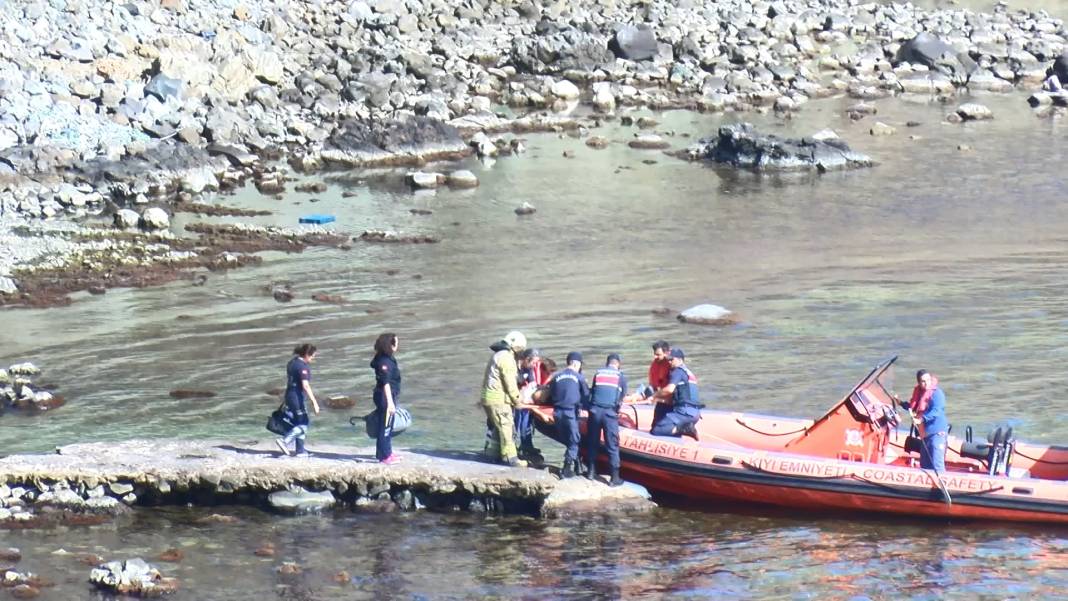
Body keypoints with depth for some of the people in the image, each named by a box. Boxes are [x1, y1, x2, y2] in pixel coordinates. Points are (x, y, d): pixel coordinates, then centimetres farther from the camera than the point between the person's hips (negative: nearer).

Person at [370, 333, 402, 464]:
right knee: (385, 426, -2)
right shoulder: (384, 362, -20)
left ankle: (387, 452, 28)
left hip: (390, 396, 10)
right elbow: (386, 384, -22)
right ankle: (385, 456, 4)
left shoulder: (389, 359, 10)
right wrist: (390, 403, -23)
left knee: (388, 426, 18)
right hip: (386, 397, -10)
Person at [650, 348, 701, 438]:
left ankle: (684, 429, -22)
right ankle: (688, 428, -2)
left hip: (685, 411, -9)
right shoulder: (689, 372, 25)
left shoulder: (678, 371, -3)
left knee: (656, 430, -12)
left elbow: (669, 389, -19)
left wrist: (655, 395, -4)